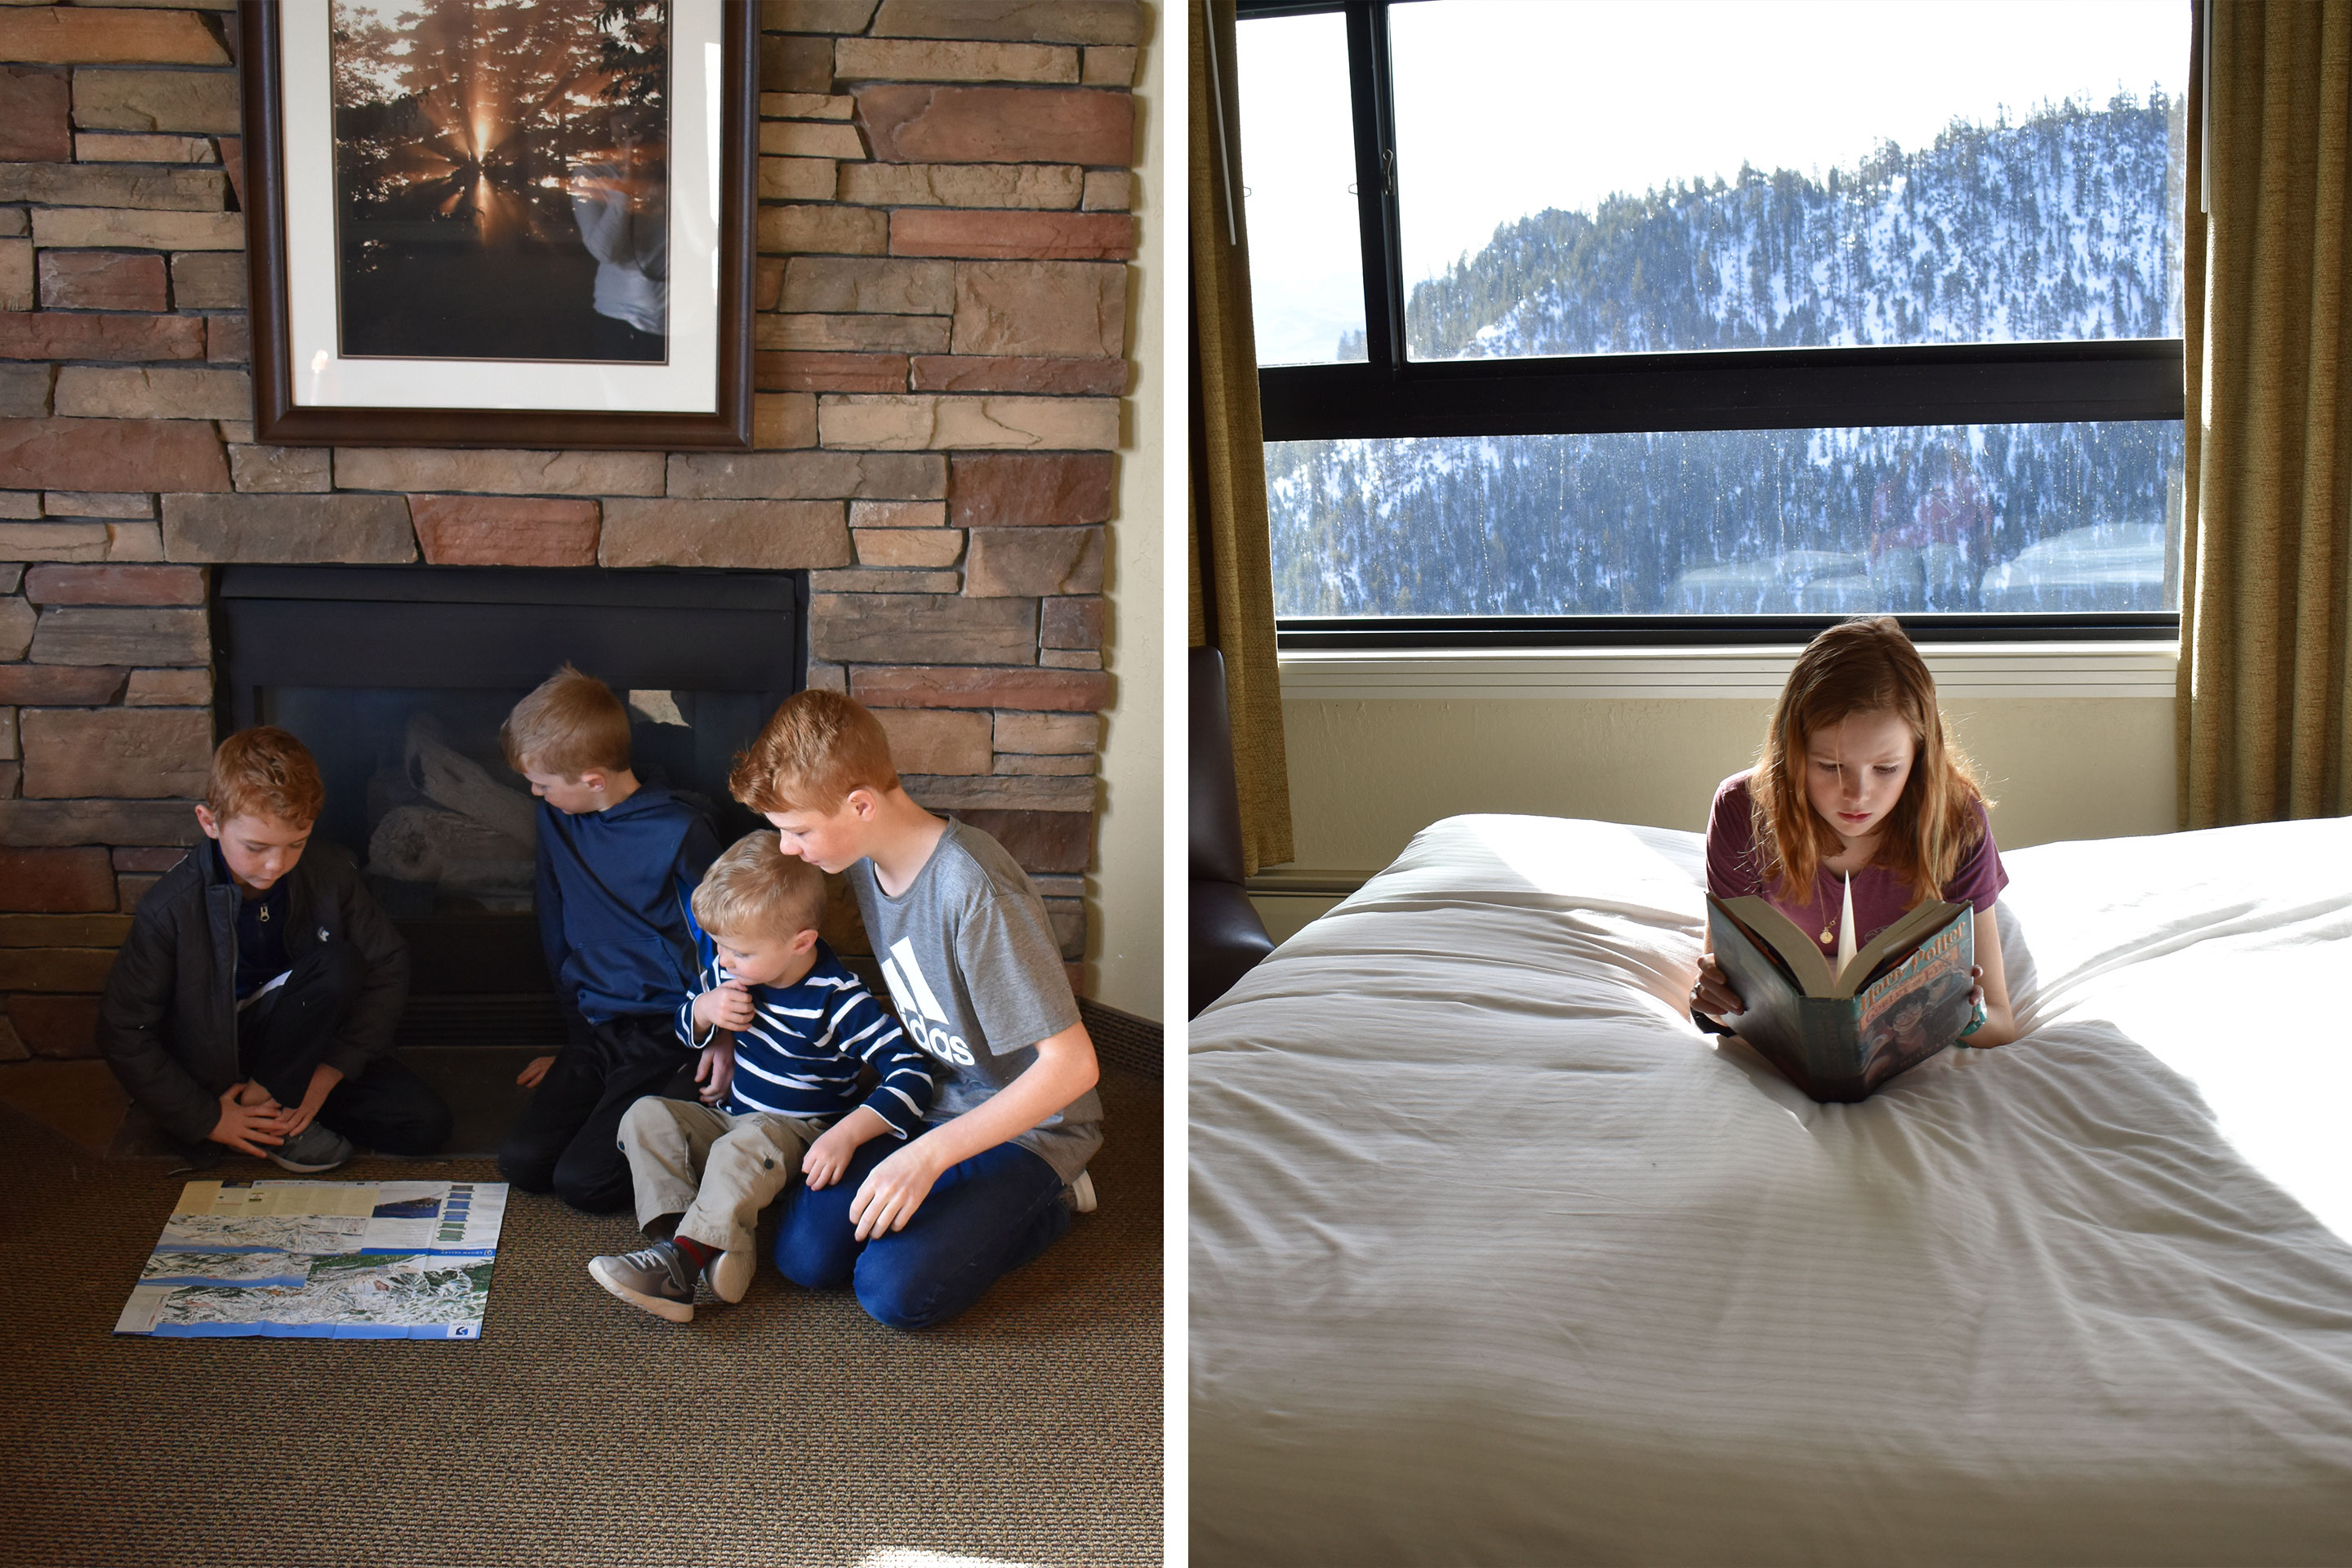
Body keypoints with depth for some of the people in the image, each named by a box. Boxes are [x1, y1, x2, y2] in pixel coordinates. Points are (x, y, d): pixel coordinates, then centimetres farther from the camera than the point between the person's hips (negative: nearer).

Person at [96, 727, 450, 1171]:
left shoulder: (331, 873, -12)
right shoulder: (171, 909, -21)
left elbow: (388, 965, -5)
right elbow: (123, 1032, -13)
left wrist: (332, 1069, -13)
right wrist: (206, 1118, -16)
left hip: (303, 1046, 5)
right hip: (221, 1064, -5)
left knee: (426, 1126, -17)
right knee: (340, 964, -29)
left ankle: (265, 1099, -1)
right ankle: (265, 1120, -16)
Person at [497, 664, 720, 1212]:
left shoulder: (679, 832, -14)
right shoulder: (556, 821, 5)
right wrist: (575, 1038, 18)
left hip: (669, 1034, -6)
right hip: (596, 1032, 6)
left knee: (584, 1180, -19)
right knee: (522, 1160, -12)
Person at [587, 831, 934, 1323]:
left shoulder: (837, 1000, -22)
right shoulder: (729, 970, -1)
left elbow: (910, 1074, -27)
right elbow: (686, 1025, 19)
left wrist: (846, 1135, -37)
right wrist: (703, 1010, -8)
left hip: (799, 1132, -7)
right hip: (730, 1115, 8)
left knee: (744, 1148, -38)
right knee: (646, 1116, -15)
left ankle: (678, 1263, -43)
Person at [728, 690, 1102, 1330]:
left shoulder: (972, 889, -28)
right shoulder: (863, 861, -2)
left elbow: (1071, 1063, -28)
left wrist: (930, 1154, -31)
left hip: (1027, 1125, -7)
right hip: (932, 1104, 7)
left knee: (895, 1289, -23)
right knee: (804, 1255, -11)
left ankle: (1048, 1201, 2)